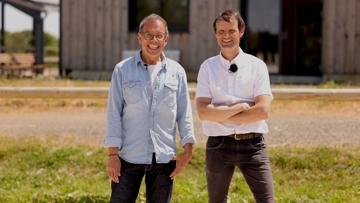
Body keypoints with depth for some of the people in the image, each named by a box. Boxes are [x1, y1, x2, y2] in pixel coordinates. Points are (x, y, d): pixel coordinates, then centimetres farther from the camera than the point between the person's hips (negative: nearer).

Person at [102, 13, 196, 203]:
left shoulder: (177, 72, 5)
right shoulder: (123, 70, 0)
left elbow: (184, 113, 7)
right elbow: (113, 113, -2)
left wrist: (187, 149, 0)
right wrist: (112, 153, -7)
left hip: (164, 158, 2)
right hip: (129, 157, -2)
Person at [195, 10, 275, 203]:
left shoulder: (256, 66, 0)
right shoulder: (208, 67, 1)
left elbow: (263, 110, -11)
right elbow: (203, 112, -9)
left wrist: (221, 114, -10)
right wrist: (241, 107, -12)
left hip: (252, 145, -1)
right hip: (219, 145, 1)